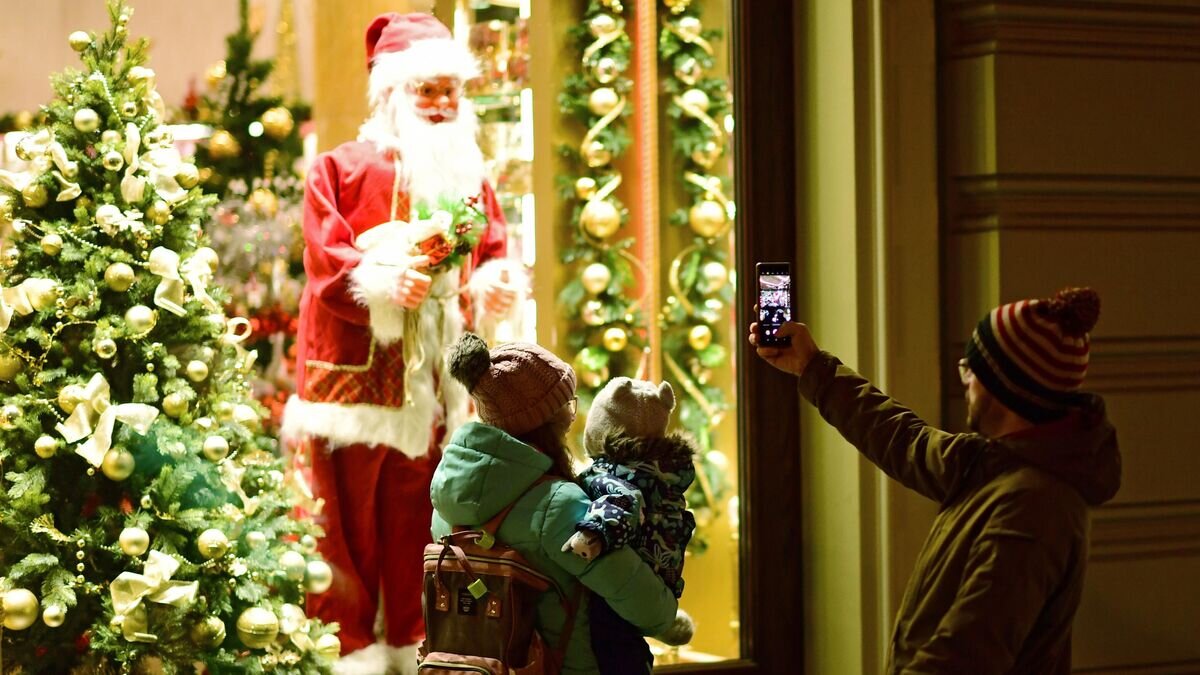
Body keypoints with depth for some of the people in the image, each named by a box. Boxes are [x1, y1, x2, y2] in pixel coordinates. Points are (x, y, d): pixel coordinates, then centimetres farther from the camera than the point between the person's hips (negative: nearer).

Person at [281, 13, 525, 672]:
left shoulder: (470, 179, 17)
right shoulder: (341, 170, 1)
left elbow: (491, 256, 14)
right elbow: (325, 260, -8)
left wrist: (494, 284, -9)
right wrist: (384, 279, -25)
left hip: (438, 381, 4)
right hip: (354, 374, -4)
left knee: (420, 519, 6)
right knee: (350, 517, -3)